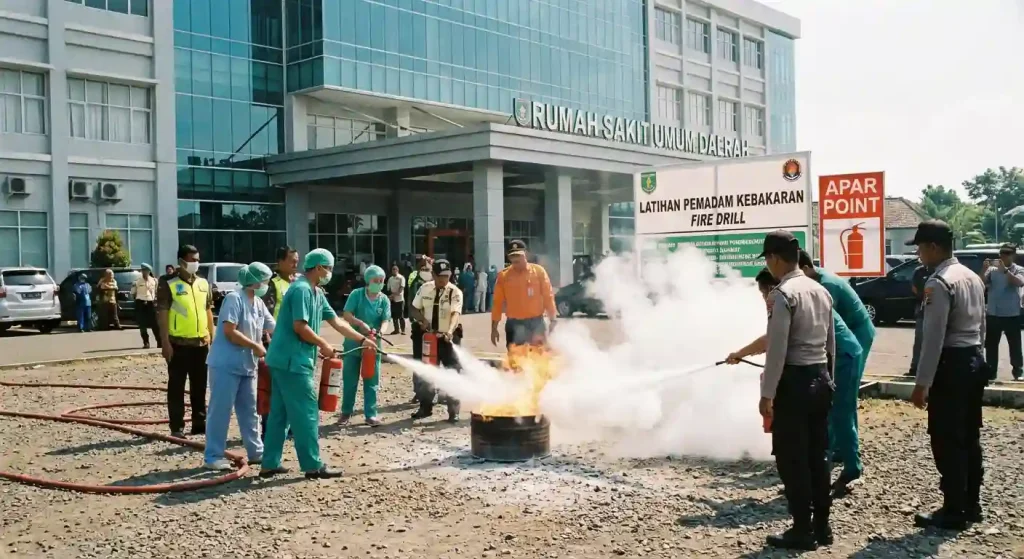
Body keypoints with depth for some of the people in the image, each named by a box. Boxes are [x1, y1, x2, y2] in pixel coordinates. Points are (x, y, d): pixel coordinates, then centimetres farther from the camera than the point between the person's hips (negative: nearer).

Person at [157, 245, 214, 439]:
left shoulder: (204, 284, 11)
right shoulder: (169, 286, -6)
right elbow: (162, 314, -8)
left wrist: (212, 337, 10)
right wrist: (165, 342, -14)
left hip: (201, 343, 5)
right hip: (179, 343, -5)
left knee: (199, 386, 12)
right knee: (177, 386, 1)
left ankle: (200, 422, 20)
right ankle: (177, 427, 6)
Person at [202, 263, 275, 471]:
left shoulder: (259, 304, 11)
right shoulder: (234, 298, -14)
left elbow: (273, 328, 13)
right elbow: (229, 331, -20)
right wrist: (255, 346, -16)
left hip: (247, 365, 9)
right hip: (226, 364, -8)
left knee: (249, 411, 14)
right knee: (221, 411, -3)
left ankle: (256, 451, 22)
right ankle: (212, 456, 4)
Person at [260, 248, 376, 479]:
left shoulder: (317, 293, 16)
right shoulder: (301, 289, -15)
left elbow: (337, 322, 18)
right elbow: (300, 327, -21)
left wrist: (363, 339, 16)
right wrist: (323, 345, -8)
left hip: (285, 360, 10)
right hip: (292, 360, -10)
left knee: (280, 413, 12)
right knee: (306, 413, -4)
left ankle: (270, 464, 16)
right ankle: (313, 465, 2)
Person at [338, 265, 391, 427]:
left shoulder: (384, 300, -2)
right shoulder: (356, 294, -8)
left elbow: (385, 321, -8)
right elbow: (346, 315, -14)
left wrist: (379, 331, -30)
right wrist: (361, 324, -30)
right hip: (353, 342, -1)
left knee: (371, 381, 5)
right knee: (349, 379, 8)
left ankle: (371, 414, 12)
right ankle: (346, 412, 21)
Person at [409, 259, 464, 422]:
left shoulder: (455, 292, -12)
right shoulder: (425, 289, 1)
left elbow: (455, 313, -26)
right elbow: (415, 309, 10)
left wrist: (450, 331, -44)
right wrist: (422, 320, -12)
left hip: (448, 337, -4)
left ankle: (453, 411, 10)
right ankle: (425, 407, 29)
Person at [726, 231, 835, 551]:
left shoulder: (782, 294, -16)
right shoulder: (821, 291, 10)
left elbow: (777, 349, -19)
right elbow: (831, 343, 15)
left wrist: (767, 393, -15)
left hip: (794, 381, -8)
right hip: (821, 379, 8)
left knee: (792, 459, 2)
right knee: (816, 456, 15)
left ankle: (802, 531, 8)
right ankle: (822, 526, 23)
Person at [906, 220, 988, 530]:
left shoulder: (939, 283, -18)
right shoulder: (973, 277, 11)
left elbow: (933, 338, -21)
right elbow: (981, 326, 16)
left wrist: (922, 383, -18)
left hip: (951, 366, -9)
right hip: (975, 362, 10)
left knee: (947, 441, -1)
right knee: (969, 437, 16)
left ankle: (954, 511, 6)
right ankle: (971, 505, 25)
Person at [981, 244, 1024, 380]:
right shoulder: (992, 269, 3)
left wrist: (1004, 270, -26)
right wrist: (984, 270, -23)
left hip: (1011, 315, -2)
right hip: (993, 314, 2)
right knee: (991, 345, 7)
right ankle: (991, 373, 15)